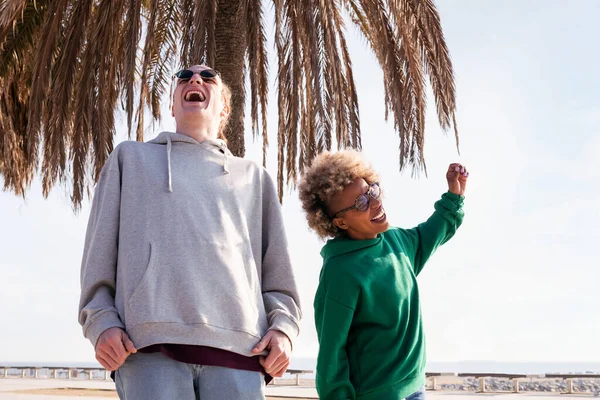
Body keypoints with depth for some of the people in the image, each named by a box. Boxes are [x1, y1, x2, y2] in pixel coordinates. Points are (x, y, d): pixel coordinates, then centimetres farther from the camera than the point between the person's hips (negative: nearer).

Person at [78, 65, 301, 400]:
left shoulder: (253, 176, 27)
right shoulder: (131, 157, 25)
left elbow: (278, 268, 19)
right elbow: (100, 251, 15)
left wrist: (283, 327, 1)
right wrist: (102, 321, 0)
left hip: (237, 344, 1)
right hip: (152, 340, -1)